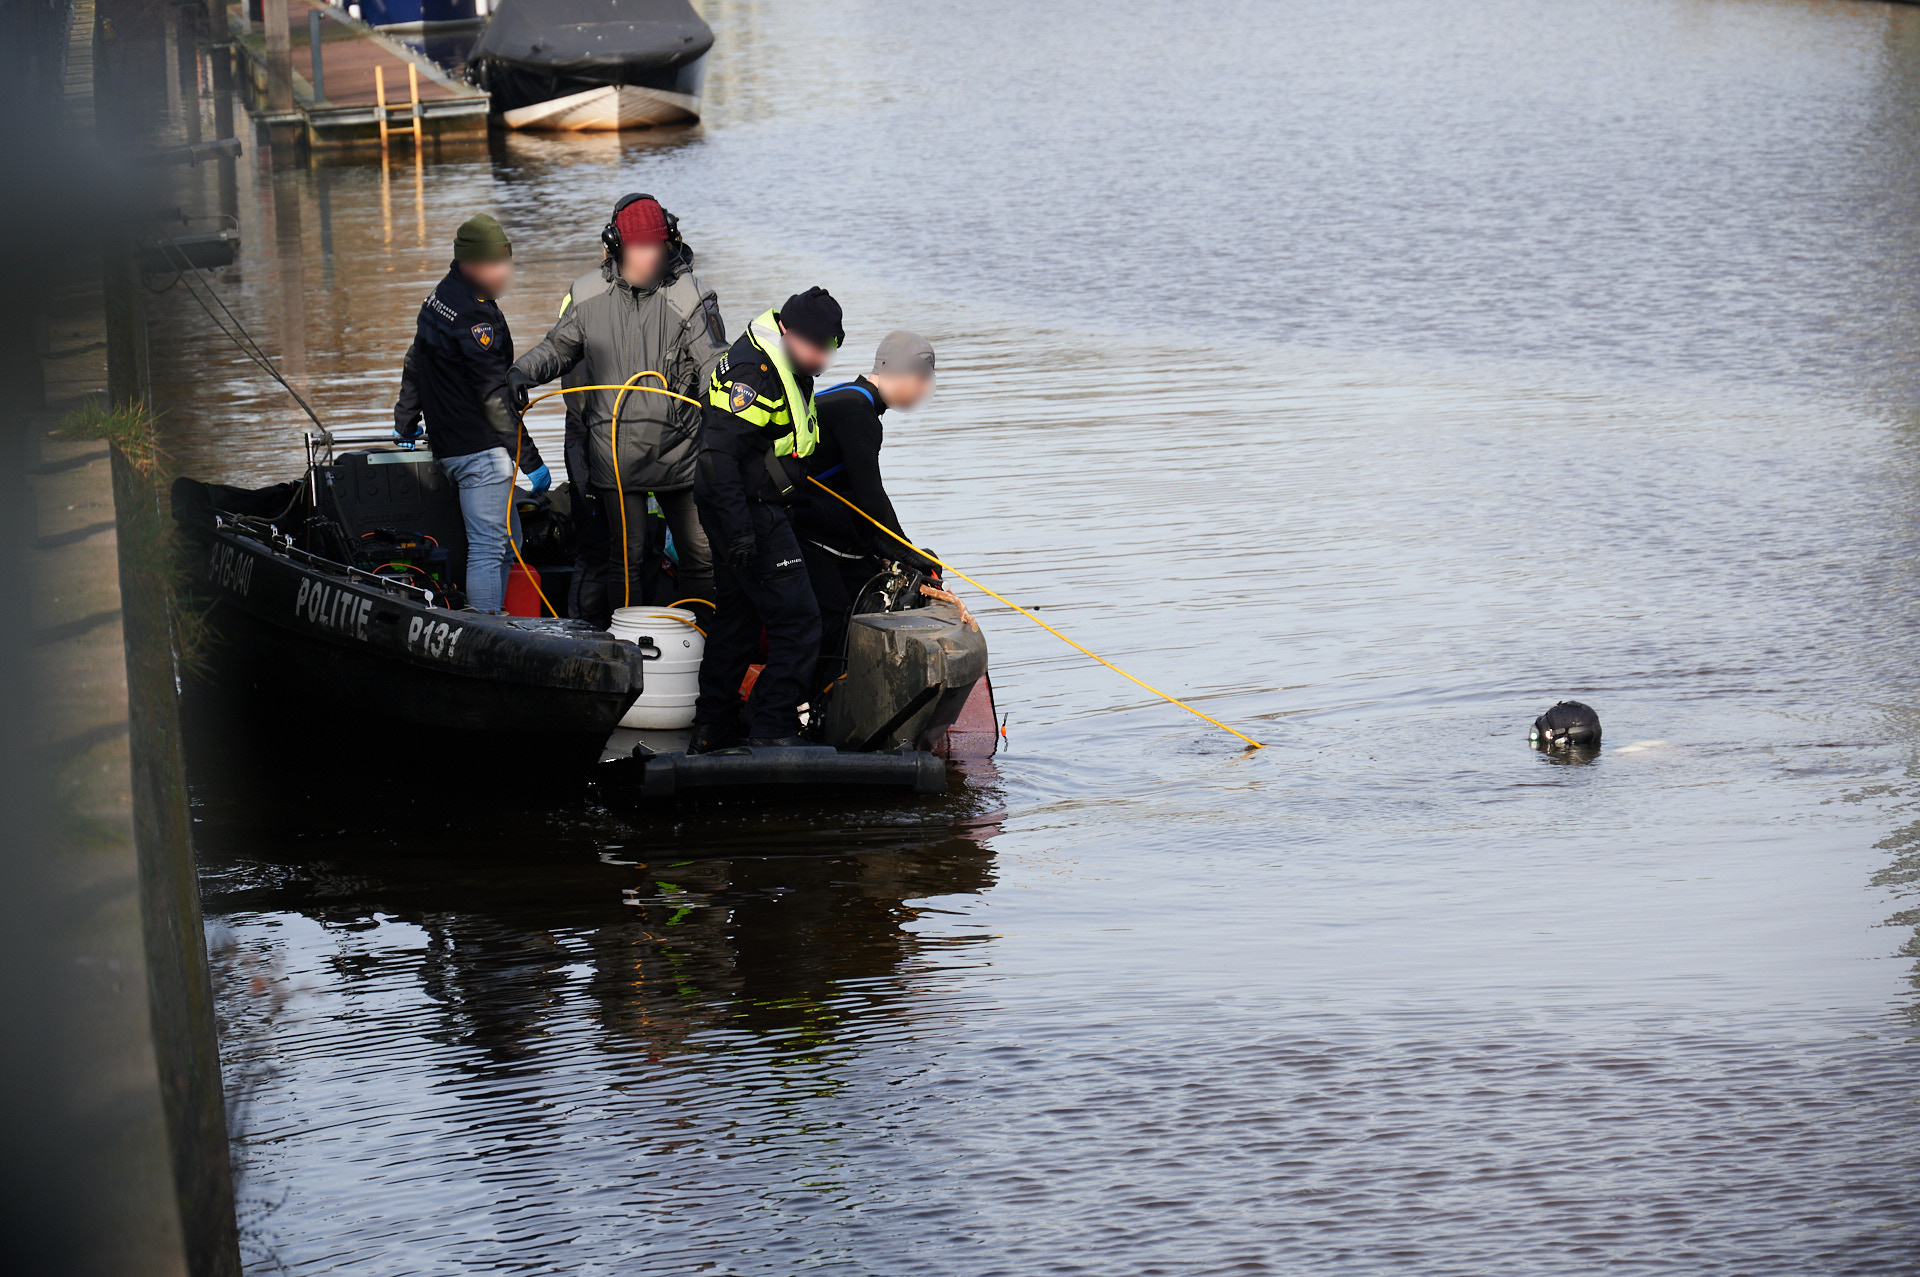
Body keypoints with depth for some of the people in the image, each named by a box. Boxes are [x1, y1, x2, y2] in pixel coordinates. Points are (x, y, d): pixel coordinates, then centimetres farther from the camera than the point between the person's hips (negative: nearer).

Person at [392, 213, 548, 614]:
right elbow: (495, 397, -19)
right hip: (480, 447, -10)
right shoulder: (472, 316, -19)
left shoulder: (441, 296, 13)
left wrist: (405, 423, 39)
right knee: (488, 547, -10)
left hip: (448, 442, 10)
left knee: (505, 541, 17)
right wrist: (530, 460, -15)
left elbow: (416, 363, 26)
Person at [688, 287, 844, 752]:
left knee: (736, 618, 17)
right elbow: (718, 454, -26)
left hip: (751, 509, 10)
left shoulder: (788, 365, 11)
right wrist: (739, 532, -29)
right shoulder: (752, 369, -22)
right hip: (750, 512, -10)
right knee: (798, 622, -11)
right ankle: (771, 732, -9)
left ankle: (712, 731, 25)